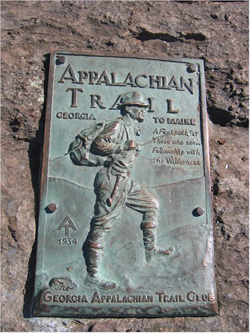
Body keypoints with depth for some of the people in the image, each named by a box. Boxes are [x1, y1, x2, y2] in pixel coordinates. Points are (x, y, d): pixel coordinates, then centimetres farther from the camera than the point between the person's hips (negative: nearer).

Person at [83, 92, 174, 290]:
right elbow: (96, 145, -20)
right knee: (102, 225, -7)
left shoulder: (131, 129, 19)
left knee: (151, 204, 15)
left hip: (124, 181, 10)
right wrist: (121, 148, -26)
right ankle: (93, 275, 1)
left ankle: (151, 250, 23)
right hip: (112, 181, -10)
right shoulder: (117, 126, -9)